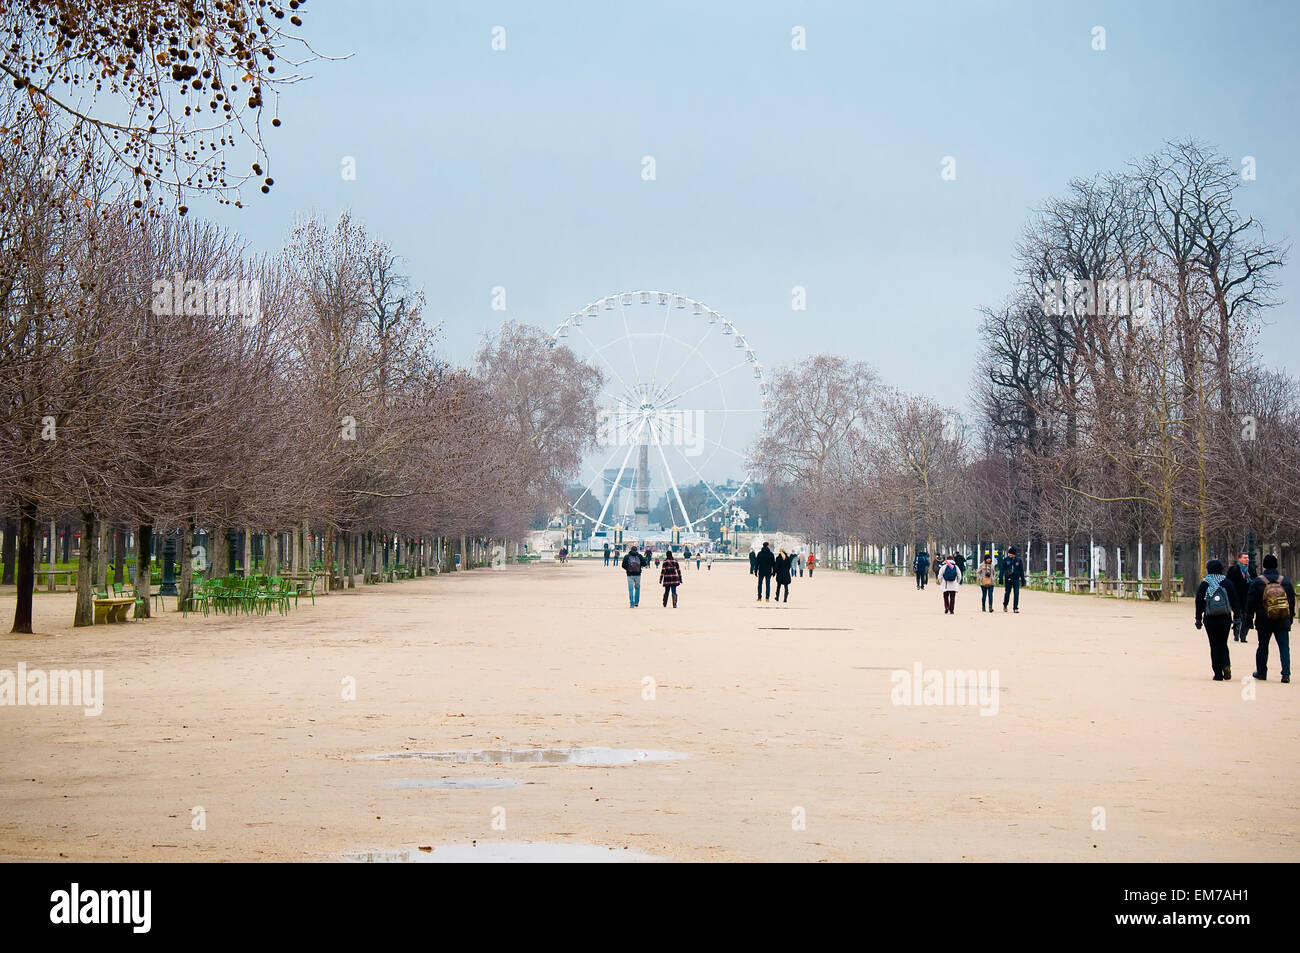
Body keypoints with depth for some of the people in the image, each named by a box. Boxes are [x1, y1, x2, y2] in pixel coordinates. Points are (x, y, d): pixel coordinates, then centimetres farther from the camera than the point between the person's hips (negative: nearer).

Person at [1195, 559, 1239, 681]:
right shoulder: (1227, 583, 1)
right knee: (1223, 644, 14)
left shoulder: (1204, 584, -1)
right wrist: (1236, 620, 6)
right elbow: (1235, 602, 2)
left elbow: (1199, 603, 0)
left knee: (1214, 645, 4)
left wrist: (1198, 620, 8)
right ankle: (1226, 665, -12)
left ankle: (1218, 674, 0)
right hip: (1225, 619, 1)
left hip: (1210, 619, -1)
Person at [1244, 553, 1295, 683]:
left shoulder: (1258, 581, -5)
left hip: (1264, 622, -1)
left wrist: (1248, 619, 5)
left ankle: (1261, 672, 22)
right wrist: (1290, 617, 22)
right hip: (1282, 622, 1)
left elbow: (1250, 602, -2)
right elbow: (1292, 600, 12)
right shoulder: (1285, 581, 3)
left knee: (1263, 647, 12)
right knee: (1284, 646, 0)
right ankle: (1286, 673, -12)